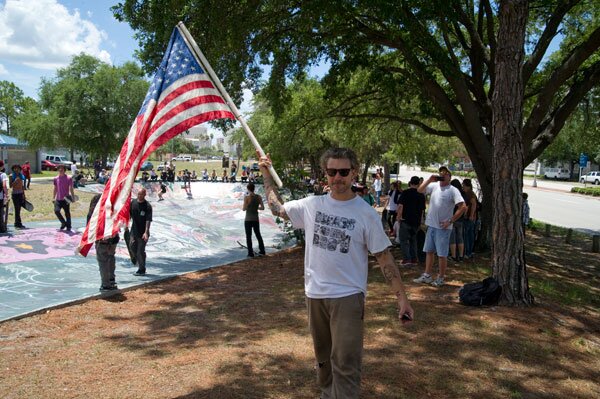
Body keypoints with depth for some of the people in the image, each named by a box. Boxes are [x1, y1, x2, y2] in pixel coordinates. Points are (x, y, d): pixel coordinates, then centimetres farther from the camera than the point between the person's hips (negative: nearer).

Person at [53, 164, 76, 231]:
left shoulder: (69, 178, -4)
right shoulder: (56, 179, 7)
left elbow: (71, 189, -3)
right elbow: (55, 189, 16)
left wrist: (73, 197, -10)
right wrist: (53, 198, 16)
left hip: (66, 199, -3)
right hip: (58, 199, 3)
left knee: (67, 213, 3)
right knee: (56, 211, -13)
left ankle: (68, 227, 16)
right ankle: (63, 223, 9)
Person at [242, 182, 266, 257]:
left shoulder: (246, 197, -14)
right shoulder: (259, 197, -2)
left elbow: (244, 209, -13)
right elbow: (262, 208, -1)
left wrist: (243, 207, 9)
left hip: (248, 219, -4)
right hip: (256, 219, 4)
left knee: (248, 236, 5)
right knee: (258, 235, 19)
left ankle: (250, 253, 6)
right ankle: (262, 250, 24)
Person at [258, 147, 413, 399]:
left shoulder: (365, 213, -9)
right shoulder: (312, 205, 0)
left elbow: (384, 257, -6)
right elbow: (277, 208, 14)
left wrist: (401, 297, -11)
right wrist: (267, 175, 13)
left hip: (347, 296, -4)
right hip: (314, 294, 4)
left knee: (345, 364, -6)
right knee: (323, 357, 21)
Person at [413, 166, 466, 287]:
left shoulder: (453, 190, -10)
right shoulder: (434, 186, 6)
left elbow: (463, 207, -16)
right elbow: (420, 190, 8)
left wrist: (450, 221, -16)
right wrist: (429, 179, -5)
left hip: (443, 227, -6)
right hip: (431, 225, 6)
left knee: (442, 254, 2)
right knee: (429, 251, 13)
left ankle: (441, 278, 13)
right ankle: (427, 276, 23)